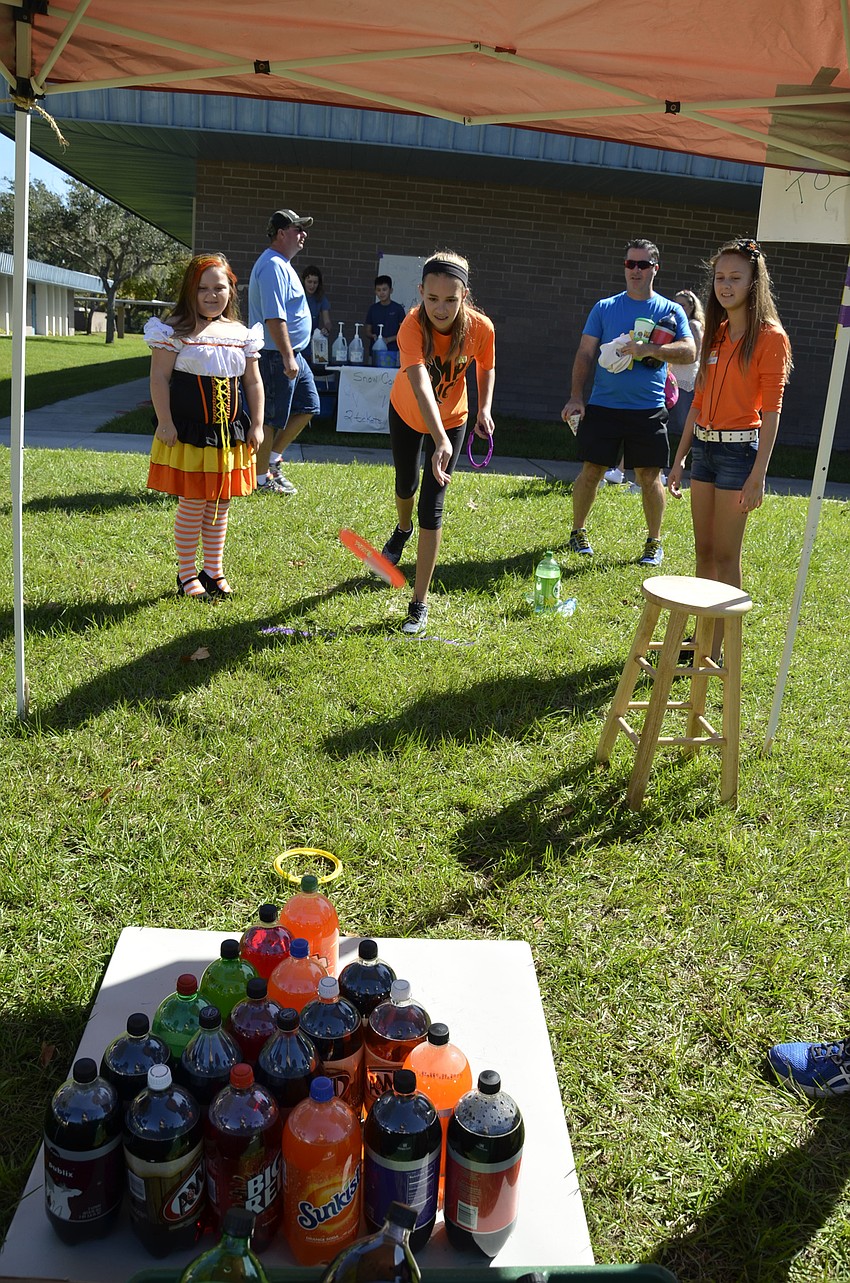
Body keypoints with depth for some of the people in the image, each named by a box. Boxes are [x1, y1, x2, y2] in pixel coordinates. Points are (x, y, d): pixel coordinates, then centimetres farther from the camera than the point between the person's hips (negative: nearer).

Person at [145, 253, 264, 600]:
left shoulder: (241, 335, 8)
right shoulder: (175, 331, -5)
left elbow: (253, 383, 13)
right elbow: (159, 378, -8)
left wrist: (256, 425, 7)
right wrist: (165, 424, -13)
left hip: (231, 433, 5)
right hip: (189, 432, -4)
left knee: (220, 504, 12)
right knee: (192, 504, 1)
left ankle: (214, 571, 24)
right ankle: (187, 574, 14)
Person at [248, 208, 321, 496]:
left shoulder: (282, 265, 17)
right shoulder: (273, 266, -17)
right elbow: (274, 317, -25)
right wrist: (287, 357, -28)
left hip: (293, 353, 11)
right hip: (277, 355, -11)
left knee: (307, 407, 15)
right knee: (272, 418, -2)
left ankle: (272, 458, 24)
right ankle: (262, 478, 8)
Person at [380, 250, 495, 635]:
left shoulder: (480, 328, -26)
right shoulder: (413, 326, -34)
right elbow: (420, 386, -49)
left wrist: (484, 409, -16)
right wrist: (441, 441, -61)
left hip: (452, 421, 0)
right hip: (406, 414, 0)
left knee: (432, 507, -6)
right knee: (406, 485, 23)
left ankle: (420, 603, 1)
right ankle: (402, 529, 61)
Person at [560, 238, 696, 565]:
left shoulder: (671, 311, 7)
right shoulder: (604, 308, 8)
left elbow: (689, 352, -4)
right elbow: (585, 354, 6)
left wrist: (648, 349, -18)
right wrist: (576, 397, -4)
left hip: (648, 409, 0)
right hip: (603, 406, 1)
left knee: (650, 477, 2)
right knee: (591, 472, 3)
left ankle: (654, 542, 16)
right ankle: (578, 531, 21)